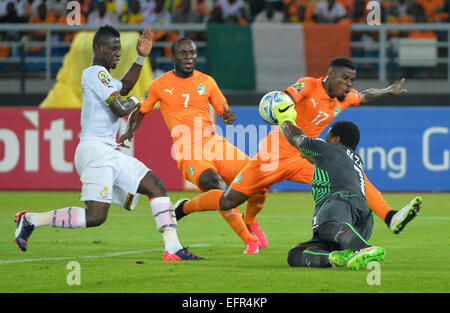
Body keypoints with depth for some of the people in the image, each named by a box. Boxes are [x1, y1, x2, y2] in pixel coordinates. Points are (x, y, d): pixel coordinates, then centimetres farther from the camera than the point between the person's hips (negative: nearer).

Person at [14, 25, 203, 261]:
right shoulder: (96, 73, -11)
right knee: (95, 217, -16)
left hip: (110, 153, 10)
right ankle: (31, 220, -5)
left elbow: (124, 87, 38)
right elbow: (120, 110, -16)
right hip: (95, 150, -10)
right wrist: (133, 102, 6)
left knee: (156, 187, 4)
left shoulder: (100, 73, 19)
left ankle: (173, 249, 0)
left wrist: (141, 58, 29)